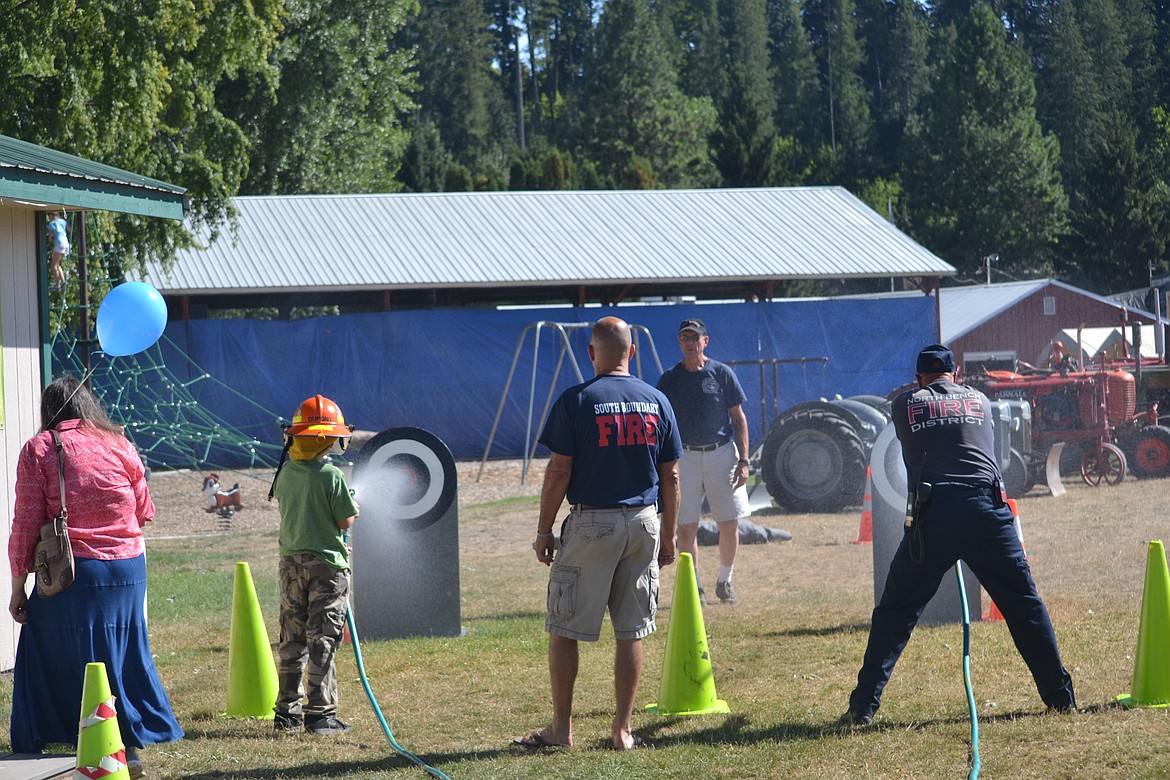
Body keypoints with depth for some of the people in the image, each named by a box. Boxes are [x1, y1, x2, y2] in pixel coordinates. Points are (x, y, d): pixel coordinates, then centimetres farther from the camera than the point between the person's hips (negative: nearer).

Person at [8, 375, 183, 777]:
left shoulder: (38, 450, -3)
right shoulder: (120, 446, 6)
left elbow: (26, 525, -7)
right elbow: (144, 511, 15)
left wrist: (18, 587, -2)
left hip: (71, 575, -3)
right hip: (128, 569, 3)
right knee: (126, 653, 14)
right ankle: (133, 746, 19)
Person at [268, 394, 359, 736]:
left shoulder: (285, 473, 3)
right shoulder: (331, 475, -15)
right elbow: (346, 521, -11)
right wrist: (354, 509, 12)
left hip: (291, 563, 6)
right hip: (326, 565, -6)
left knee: (291, 641, 13)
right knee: (322, 642, -2)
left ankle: (286, 711, 17)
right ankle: (319, 713, -3)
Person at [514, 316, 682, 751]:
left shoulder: (576, 401, -7)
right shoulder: (657, 402, 5)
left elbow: (559, 471, -9)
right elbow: (670, 475, 7)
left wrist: (544, 531, -1)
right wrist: (668, 535, 15)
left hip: (591, 523, -4)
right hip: (644, 523, 4)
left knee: (564, 629, 5)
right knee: (631, 632, 8)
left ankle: (561, 727, 6)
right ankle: (623, 730, 9)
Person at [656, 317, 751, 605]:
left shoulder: (722, 373, 2)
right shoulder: (670, 379, 5)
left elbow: (739, 418, 5)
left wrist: (743, 461, -3)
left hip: (722, 454, 0)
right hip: (685, 457, 0)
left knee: (729, 525, 1)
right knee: (686, 527, -3)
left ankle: (724, 581, 19)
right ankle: (693, 587, 8)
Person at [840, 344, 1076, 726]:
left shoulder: (905, 405, 12)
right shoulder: (979, 401, 19)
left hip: (932, 514, -1)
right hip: (987, 508, 1)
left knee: (895, 609, 7)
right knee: (1024, 603, 11)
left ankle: (863, 705, 2)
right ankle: (1060, 697, 11)